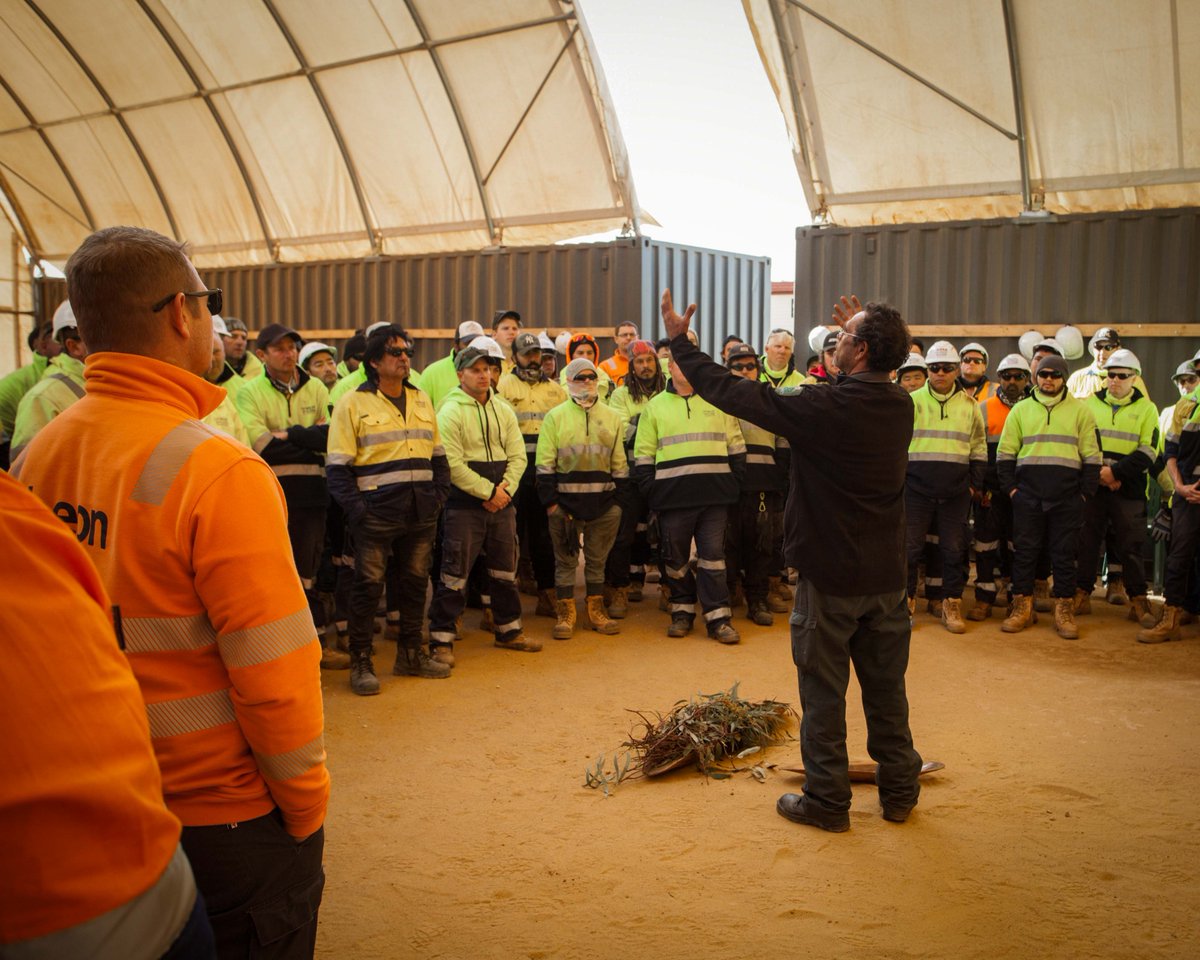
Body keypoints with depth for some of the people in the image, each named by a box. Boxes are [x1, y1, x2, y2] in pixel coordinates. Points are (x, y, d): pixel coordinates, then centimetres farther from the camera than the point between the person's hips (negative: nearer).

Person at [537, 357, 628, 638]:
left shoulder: (612, 417, 12)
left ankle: (596, 611, 20)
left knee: (597, 559, 10)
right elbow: (545, 463, -1)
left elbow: (619, 463, 13)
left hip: (603, 503, 2)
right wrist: (550, 501, -8)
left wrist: (619, 499, 6)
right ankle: (565, 614, 12)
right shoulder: (555, 417, 3)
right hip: (566, 501, -2)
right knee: (565, 559, 3)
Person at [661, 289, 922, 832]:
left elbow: (734, 394, -15)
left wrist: (679, 341, -5)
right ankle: (899, 792, 28)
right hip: (886, 578, 6)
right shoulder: (901, 406, -3)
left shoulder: (824, 407, -21)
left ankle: (827, 802, 17)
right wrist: (864, 326, 26)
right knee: (886, 688, 16)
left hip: (830, 576, -6)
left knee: (823, 692, 7)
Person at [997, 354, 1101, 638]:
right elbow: (1005, 453, 10)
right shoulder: (1021, 410, 10)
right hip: (1028, 495, 1)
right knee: (1024, 551, 4)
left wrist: (1085, 492, -1)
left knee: (1064, 553, 3)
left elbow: (1092, 456, 7)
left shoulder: (1080, 411, 8)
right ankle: (1023, 608, 13)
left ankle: (1064, 611, 11)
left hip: (1067, 497, -1)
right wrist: (1011, 487, 0)